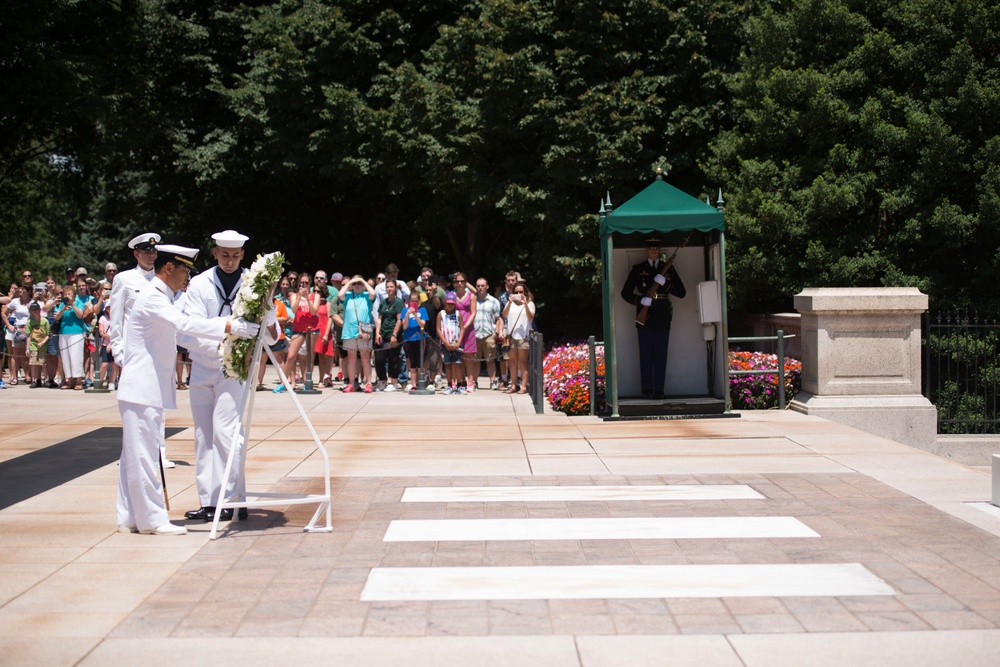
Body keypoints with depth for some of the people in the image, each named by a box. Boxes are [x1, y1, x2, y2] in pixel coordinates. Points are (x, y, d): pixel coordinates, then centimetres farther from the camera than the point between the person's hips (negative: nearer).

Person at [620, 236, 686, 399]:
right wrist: (640, 300, -13)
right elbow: (626, 293, 6)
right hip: (645, 318, -1)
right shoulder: (638, 269, 8)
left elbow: (681, 292, 5)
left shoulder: (669, 269, 11)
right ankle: (647, 390, 4)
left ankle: (659, 390, 3)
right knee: (646, 355, -1)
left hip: (663, 318, 1)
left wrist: (665, 283, -12)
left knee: (661, 355, 0)